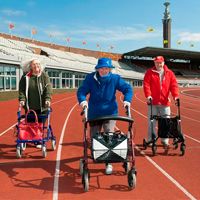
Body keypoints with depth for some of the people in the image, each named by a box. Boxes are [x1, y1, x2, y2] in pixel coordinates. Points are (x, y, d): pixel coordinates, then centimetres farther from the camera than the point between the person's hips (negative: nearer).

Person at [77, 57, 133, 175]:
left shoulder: (115, 78, -6)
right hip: (94, 114, 2)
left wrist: (127, 100, -26)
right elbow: (82, 90, -11)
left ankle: (109, 163, -1)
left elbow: (127, 88, -8)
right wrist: (82, 100, -32)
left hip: (110, 113, -2)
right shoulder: (90, 78, -6)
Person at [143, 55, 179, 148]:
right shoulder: (149, 72, 3)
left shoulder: (169, 73, 8)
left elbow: (174, 85, 2)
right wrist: (148, 95, -21)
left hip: (165, 102, 2)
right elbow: (146, 84, -7)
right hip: (153, 102, -2)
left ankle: (165, 140, 15)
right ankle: (150, 140, 13)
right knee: (152, 122, 3)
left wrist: (175, 96, -12)